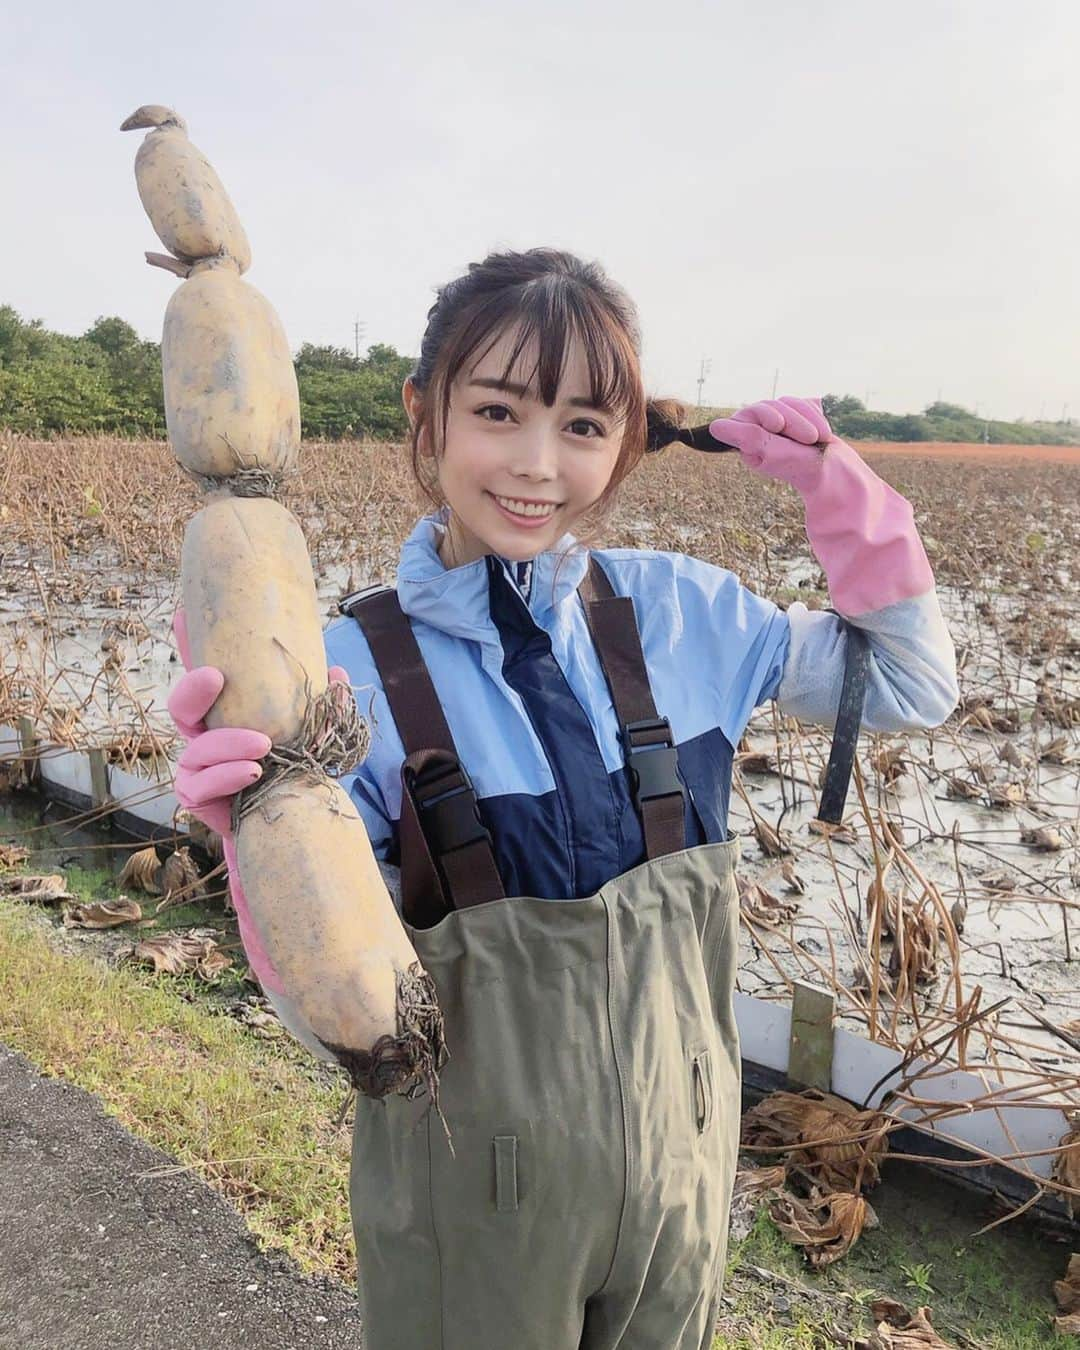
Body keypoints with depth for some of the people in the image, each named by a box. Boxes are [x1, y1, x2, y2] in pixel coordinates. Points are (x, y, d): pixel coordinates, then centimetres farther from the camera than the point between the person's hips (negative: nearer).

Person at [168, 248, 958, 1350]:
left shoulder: (678, 611, -9)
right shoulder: (353, 674, -18)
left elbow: (912, 690, 2)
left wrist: (834, 487, -8)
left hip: (680, 1159, 3)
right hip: (474, 1192, -2)